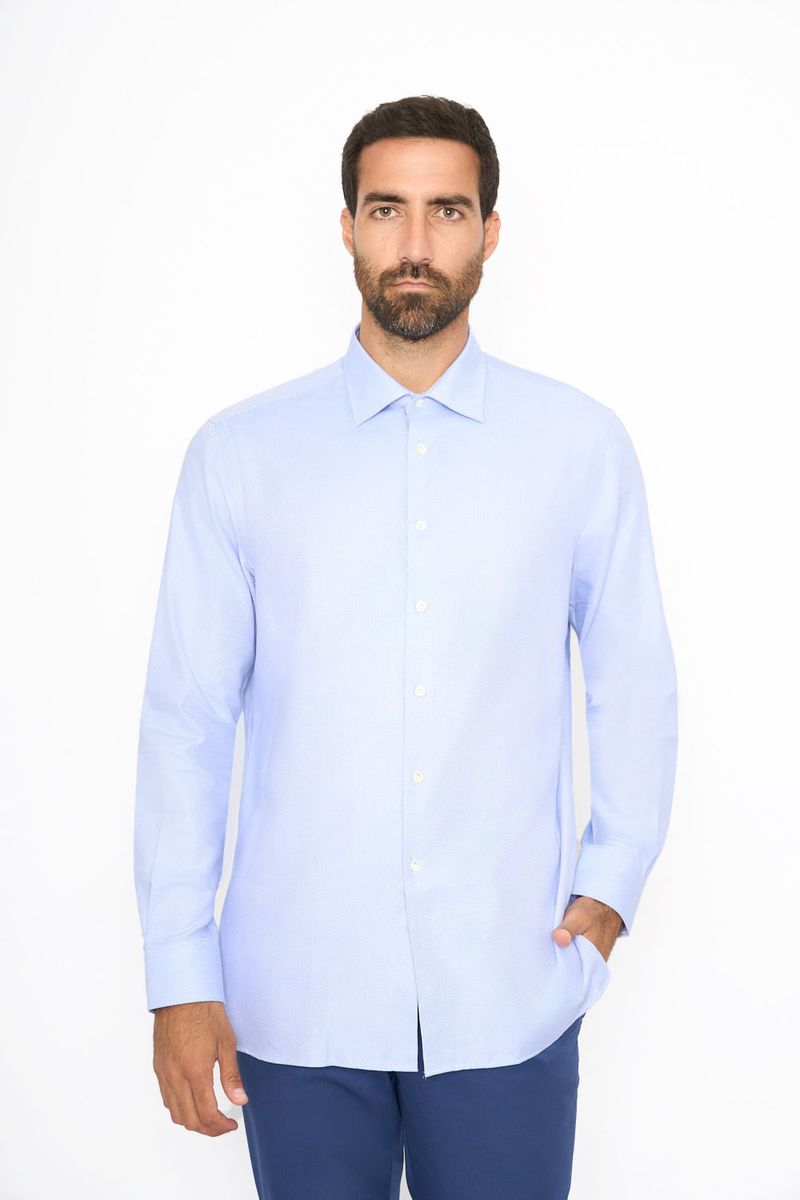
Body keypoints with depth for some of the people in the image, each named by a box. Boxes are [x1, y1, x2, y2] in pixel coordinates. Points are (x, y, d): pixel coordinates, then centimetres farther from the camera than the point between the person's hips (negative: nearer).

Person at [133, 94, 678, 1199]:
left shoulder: (583, 444, 2)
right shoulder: (237, 454, -1)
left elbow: (636, 683, 10)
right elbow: (185, 720, -1)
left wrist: (611, 883, 4)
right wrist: (180, 977, -3)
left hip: (510, 995, 0)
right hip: (296, 1003, 0)